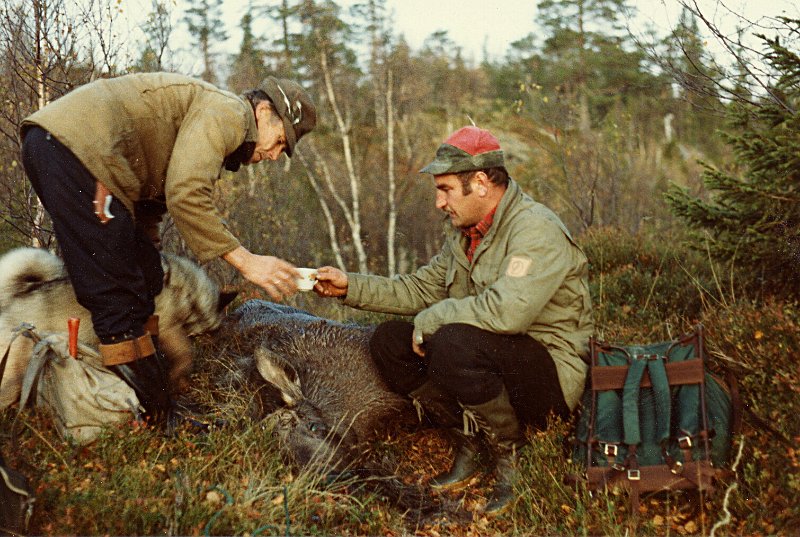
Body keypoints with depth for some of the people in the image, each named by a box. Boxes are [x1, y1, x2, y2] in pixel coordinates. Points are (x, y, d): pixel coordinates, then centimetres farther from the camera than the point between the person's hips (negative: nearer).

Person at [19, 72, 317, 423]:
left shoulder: (205, 129, 26)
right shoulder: (228, 112, -6)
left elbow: (151, 199, 25)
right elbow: (186, 197, -19)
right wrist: (245, 261, -17)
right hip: (74, 145, -11)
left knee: (145, 278, 12)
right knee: (119, 298, -10)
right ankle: (150, 419, -6)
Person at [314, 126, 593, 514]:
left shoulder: (537, 230, -20)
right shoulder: (463, 233, 9)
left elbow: (506, 310, -34)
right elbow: (422, 288, 14)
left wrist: (430, 320, -21)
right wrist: (351, 286, 5)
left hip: (551, 371, -9)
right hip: (490, 360, 9)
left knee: (453, 344, -35)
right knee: (389, 341, -2)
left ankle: (511, 455, -10)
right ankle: (471, 446, 3)